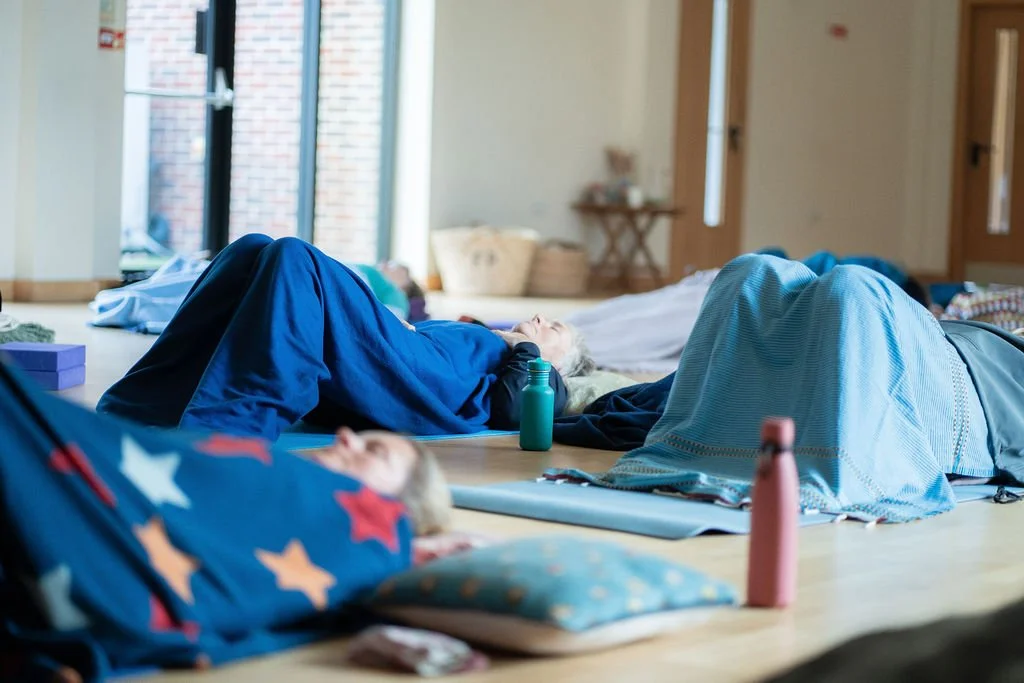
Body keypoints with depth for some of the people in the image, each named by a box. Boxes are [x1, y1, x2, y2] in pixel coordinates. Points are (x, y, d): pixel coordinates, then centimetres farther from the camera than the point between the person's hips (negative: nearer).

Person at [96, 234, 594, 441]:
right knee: (254, 251, -15)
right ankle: (133, 409, -23)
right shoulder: (482, 341, 44)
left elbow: (511, 411, 4)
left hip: (422, 386, -6)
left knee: (294, 259, -25)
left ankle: (222, 429, -39)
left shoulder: (542, 380, 29)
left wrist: (527, 348, 15)